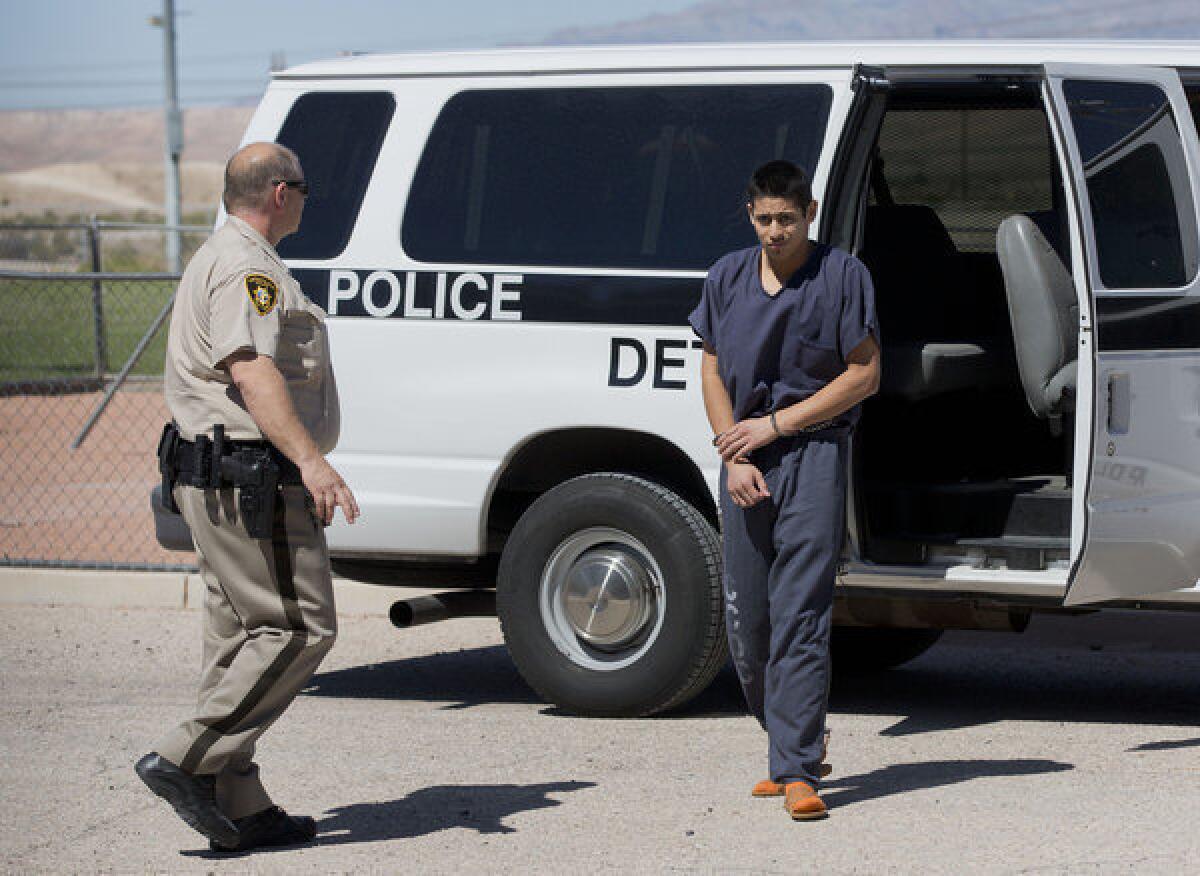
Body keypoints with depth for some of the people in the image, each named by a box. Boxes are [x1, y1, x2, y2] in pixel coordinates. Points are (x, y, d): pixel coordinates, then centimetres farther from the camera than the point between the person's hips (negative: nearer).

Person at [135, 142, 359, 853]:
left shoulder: (215, 260, 23)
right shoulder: (248, 268, -12)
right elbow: (251, 369, -25)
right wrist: (310, 460, -34)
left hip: (217, 482, 11)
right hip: (253, 480, -11)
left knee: (244, 636, 10)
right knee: (299, 629, -10)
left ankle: (240, 808, 10)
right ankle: (187, 760, -13)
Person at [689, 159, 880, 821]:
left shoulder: (842, 276, -2)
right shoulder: (728, 278, 11)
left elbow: (863, 375, -3)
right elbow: (712, 371, 12)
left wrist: (775, 426, -7)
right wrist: (734, 456, -2)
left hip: (814, 452, -4)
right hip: (744, 461, 5)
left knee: (800, 616, -11)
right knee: (745, 618, 6)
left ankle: (797, 771, -13)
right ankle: (796, 743, 26)